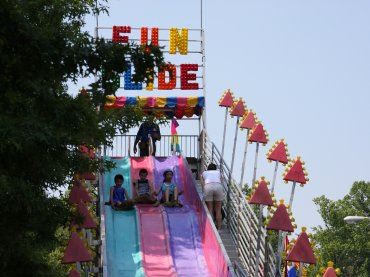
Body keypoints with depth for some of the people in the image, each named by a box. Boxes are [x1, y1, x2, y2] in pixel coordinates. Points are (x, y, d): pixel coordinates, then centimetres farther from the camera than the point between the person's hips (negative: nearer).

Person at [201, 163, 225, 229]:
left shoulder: (204, 173, 32)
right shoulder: (218, 172, 34)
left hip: (208, 187, -1)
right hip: (218, 186, 1)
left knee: (209, 209, 5)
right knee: (218, 210, 8)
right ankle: (219, 227, 10)